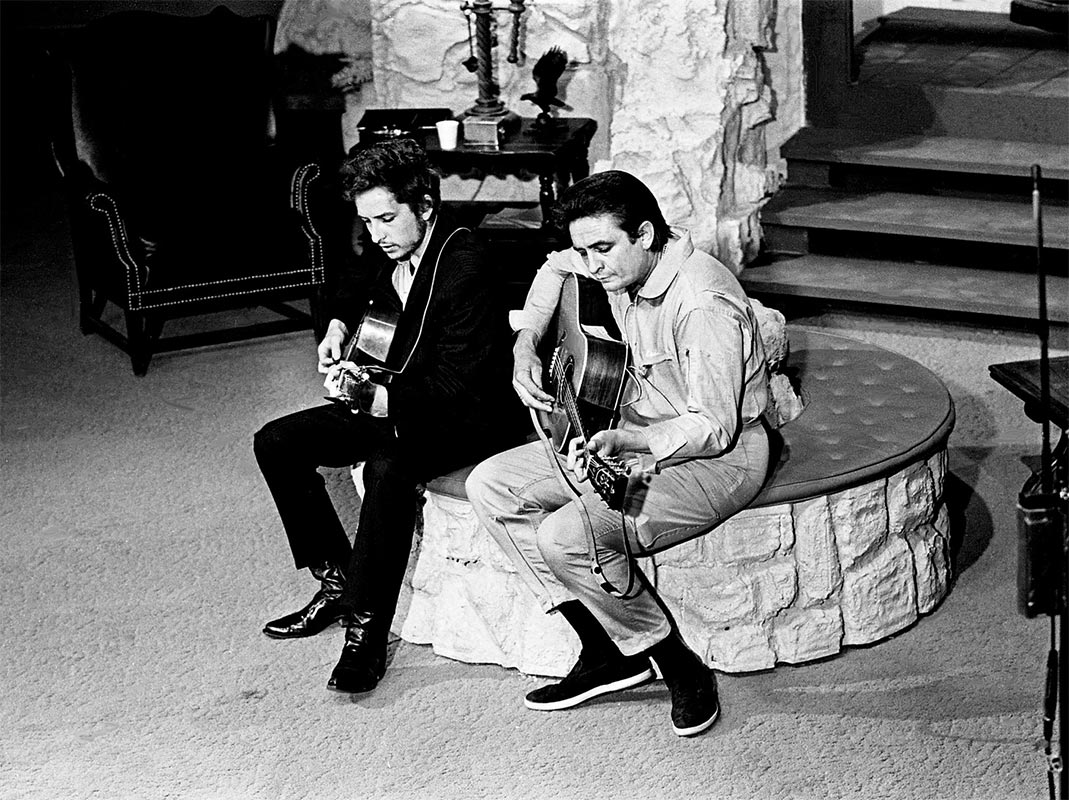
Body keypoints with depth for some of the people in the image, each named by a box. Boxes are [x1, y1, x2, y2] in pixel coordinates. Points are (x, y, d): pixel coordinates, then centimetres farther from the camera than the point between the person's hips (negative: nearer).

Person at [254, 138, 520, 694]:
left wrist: (373, 396, -34)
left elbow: (452, 387, -26)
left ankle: (367, 629, -28)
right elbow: (354, 286, 29)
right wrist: (338, 325, 9)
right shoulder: (389, 249, 1)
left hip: (463, 418, -9)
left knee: (388, 466, -38)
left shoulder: (464, 268, -24)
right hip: (393, 399, 9)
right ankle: (336, 580, 6)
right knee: (276, 443, -1)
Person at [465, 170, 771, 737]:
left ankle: (679, 666, -8)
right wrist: (526, 346, 6)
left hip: (718, 458, -10)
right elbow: (556, 269, 21)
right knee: (490, 487, -1)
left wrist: (623, 443, -39)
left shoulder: (703, 305, -29)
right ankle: (604, 652, 0)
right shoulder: (617, 263, -3)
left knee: (566, 536, -29)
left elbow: (713, 428, -27)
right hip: (632, 438, 10)